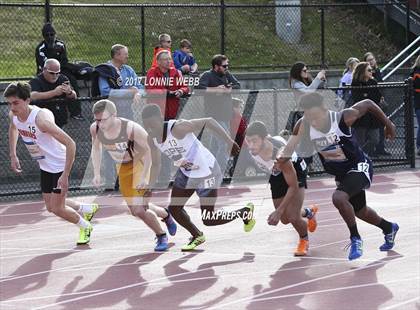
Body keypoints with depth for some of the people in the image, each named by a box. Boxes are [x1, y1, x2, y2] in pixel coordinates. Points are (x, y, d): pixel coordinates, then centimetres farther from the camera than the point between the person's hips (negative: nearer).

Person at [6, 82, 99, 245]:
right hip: (45, 166, 8)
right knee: (51, 206, 15)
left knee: (57, 208, -4)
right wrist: (13, 155, 11)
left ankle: (85, 227, 24)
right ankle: (88, 209, 39)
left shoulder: (40, 118, -35)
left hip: (60, 165, -8)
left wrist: (65, 175, -36)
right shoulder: (13, 115, -12)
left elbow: (70, 144, -36)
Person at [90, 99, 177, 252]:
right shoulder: (95, 128, -18)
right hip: (123, 168, 6)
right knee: (136, 210, 11)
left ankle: (161, 236, 10)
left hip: (140, 163, -6)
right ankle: (166, 215, 41)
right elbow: (96, 148, 4)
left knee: (139, 209, -16)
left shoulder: (131, 129, -34)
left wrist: (144, 177, -25)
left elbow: (150, 149, -23)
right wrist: (97, 174, -2)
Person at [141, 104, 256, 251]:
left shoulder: (177, 128, -32)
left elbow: (209, 121, -29)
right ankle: (197, 236, 33)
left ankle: (245, 212, 23)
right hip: (185, 173, 8)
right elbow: (156, 165, 9)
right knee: (174, 208, 7)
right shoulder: (152, 139, -7)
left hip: (207, 172, -8)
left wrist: (230, 142, -32)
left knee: (208, 220, -2)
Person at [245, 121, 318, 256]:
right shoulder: (251, 144, -34)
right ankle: (309, 212, 46)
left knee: (293, 217, -16)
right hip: (276, 174, 5)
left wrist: (279, 212, -37)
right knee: (285, 219, 12)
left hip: (295, 170, -5)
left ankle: (304, 240, 19)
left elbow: (293, 187, -35)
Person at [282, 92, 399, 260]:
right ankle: (389, 228, 53)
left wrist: (387, 123, -1)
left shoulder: (344, 117, -27)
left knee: (339, 198, -30)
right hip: (340, 174, 6)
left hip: (359, 166, -6)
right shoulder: (303, 126, -18)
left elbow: (368, 104, -12)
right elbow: (290, 146, -18)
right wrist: (282, 158, -40)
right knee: (359, 211, 23)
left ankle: (355, 239, -10)